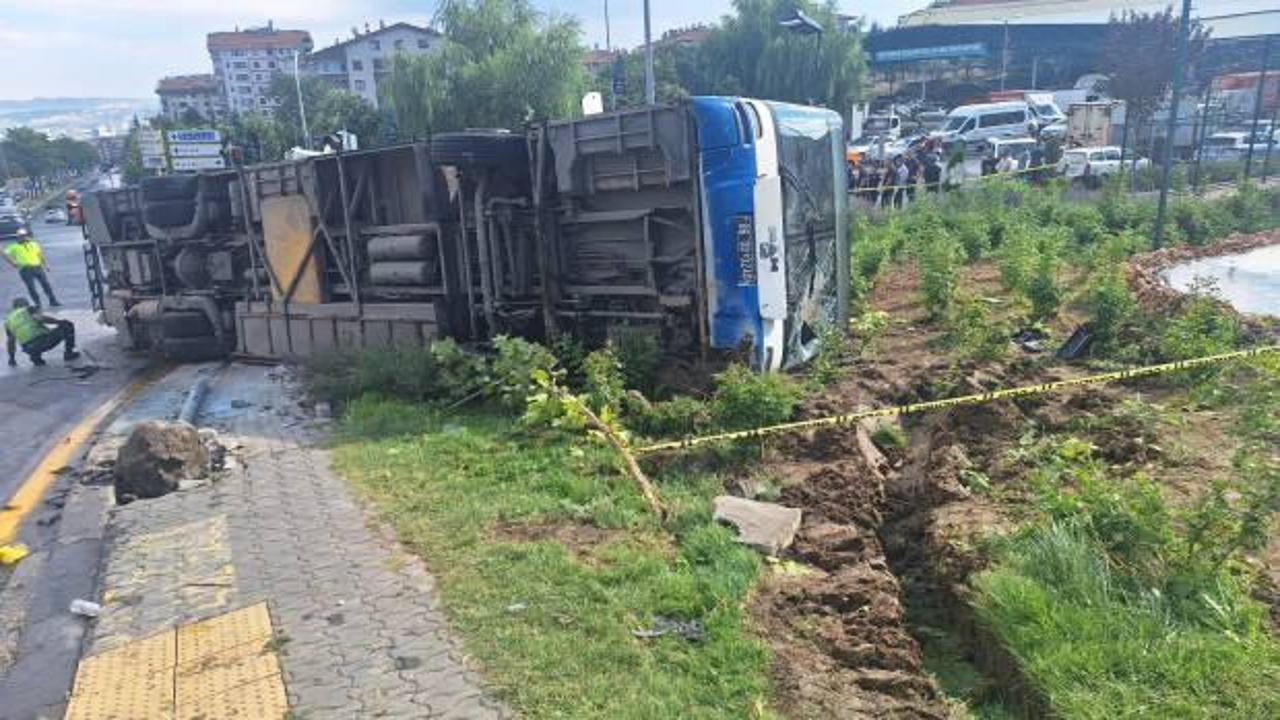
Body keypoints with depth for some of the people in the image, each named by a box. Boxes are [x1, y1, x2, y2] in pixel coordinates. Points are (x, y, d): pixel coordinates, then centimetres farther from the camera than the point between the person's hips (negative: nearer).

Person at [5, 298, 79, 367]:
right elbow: (40, 318, -12)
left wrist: (12, 359, 31)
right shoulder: (29, 309, 8)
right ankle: (68, 353, 5)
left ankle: (35, 357, 17)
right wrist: (59, 322, -3)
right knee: (68, 325, 11)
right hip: (43, 340, -6)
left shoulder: (8, 321, 21)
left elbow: (10, 342, 23)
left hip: (29, 349, 6)